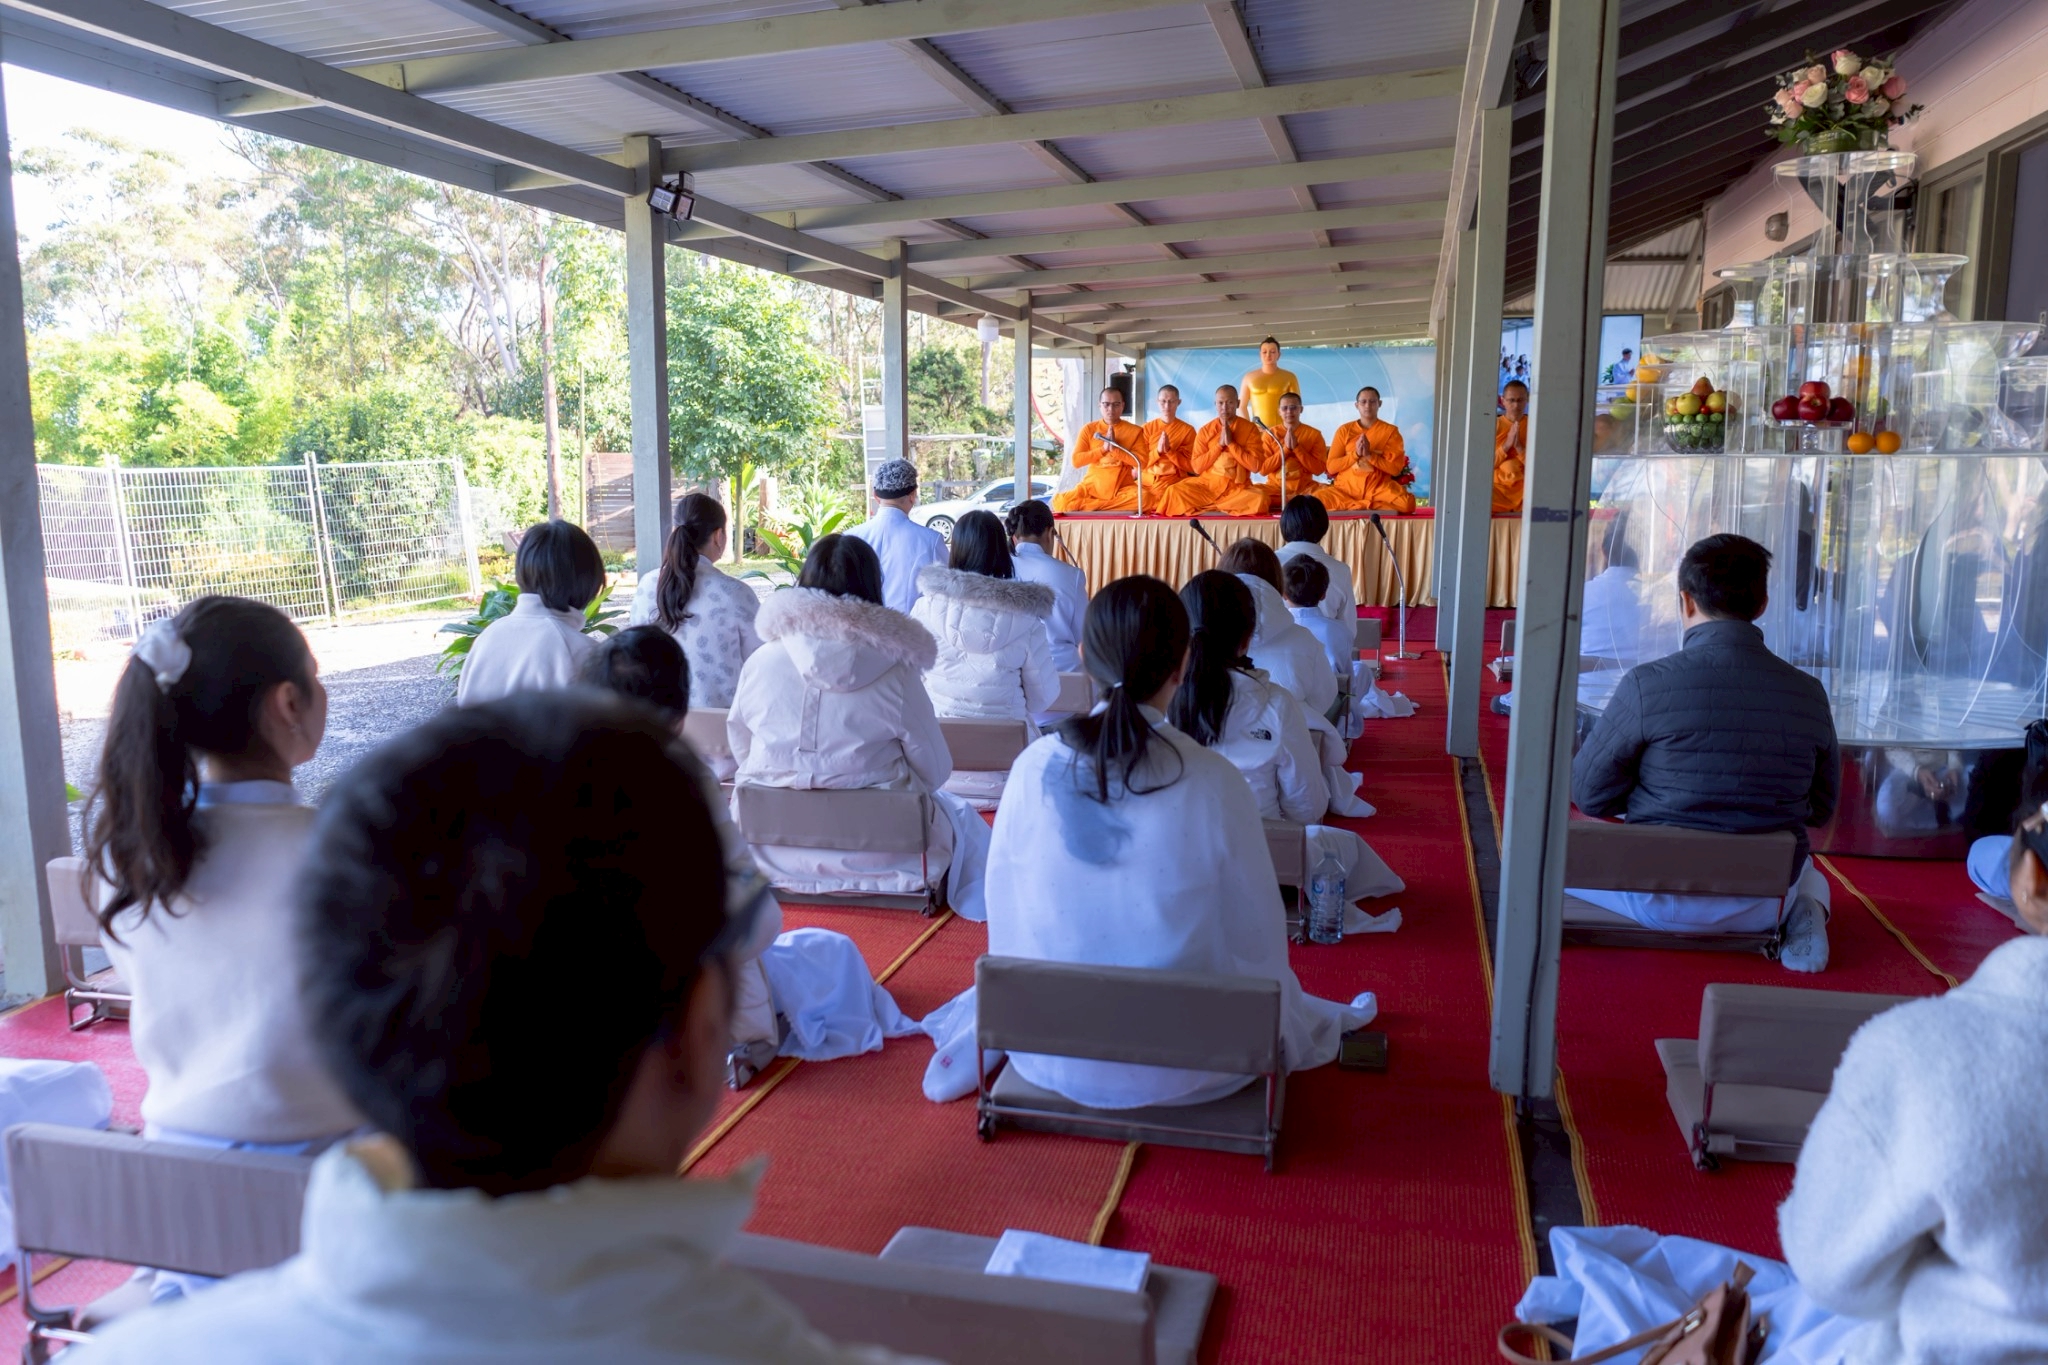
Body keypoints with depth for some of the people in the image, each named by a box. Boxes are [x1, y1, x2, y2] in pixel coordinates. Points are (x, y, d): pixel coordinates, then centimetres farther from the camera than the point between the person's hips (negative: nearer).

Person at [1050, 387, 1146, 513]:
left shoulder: (1134, 431, 4)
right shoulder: (1089, 429, 7)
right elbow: (1075, 460, -2)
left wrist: (1115, 448, -14)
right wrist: (1103, 448, -10)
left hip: (1122, 489, -1)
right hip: (1091, 487, 2)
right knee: (1060, 501, -27)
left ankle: (1092, 506, -20)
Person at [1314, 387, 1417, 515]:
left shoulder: (1390, 431, 5)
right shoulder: (1344, 430, 8)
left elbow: (1396, 468, -3)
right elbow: (1331, 466, 2)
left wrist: (1370, 454, -14)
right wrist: (1355, 454, -12)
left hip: (1377, 488, 0)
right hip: (1346, 487, 0)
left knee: (1407, 503, -31)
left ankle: (1353, 506, -14)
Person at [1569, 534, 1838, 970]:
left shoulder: (1647, 684, -18)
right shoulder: (1809, 694, -7)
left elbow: (1589, 795, -8)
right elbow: (1821, 810, 6)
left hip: (1660, 900, -2)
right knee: (1807, 871, 37)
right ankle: (1803, 912, 6)